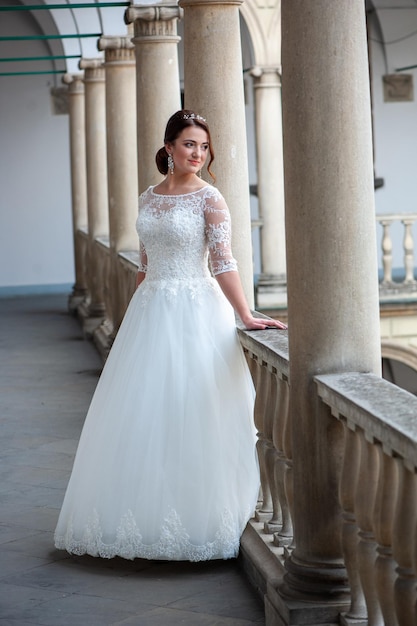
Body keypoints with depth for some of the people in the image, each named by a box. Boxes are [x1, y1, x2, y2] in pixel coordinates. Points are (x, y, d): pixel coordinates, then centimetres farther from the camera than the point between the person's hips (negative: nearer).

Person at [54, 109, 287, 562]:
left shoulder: (209, 199, -6)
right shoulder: (148, 199, 11)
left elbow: (223, 263, -13)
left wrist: (246, 316, -23)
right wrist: (136, 317, 16)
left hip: (196, 313, -6)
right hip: (150, 313, 6)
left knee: (191, 415, -4)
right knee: (144, 415, 7)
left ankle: (195, 519, 6)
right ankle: (149, 516, 18)